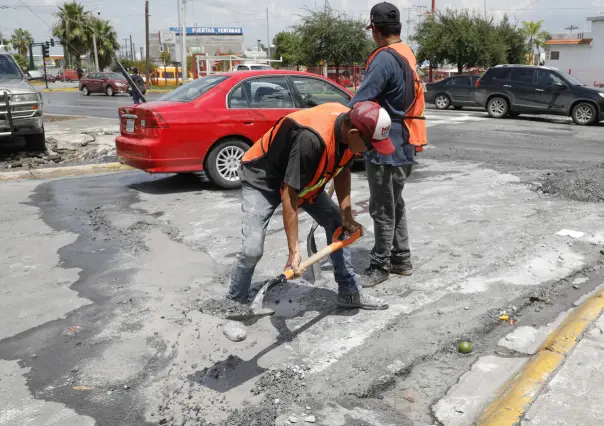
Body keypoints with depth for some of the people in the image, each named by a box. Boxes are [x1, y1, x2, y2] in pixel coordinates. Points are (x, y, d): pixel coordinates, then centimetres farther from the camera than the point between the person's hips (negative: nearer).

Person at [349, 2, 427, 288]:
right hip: (401, 145, 10)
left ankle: (380, 267, 11)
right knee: (395, 204, 18)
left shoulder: (385, 59, -19)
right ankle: (401, 260, 28)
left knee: (382, 209, 0)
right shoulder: (407, 55, 12)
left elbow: (360, 102, -24)